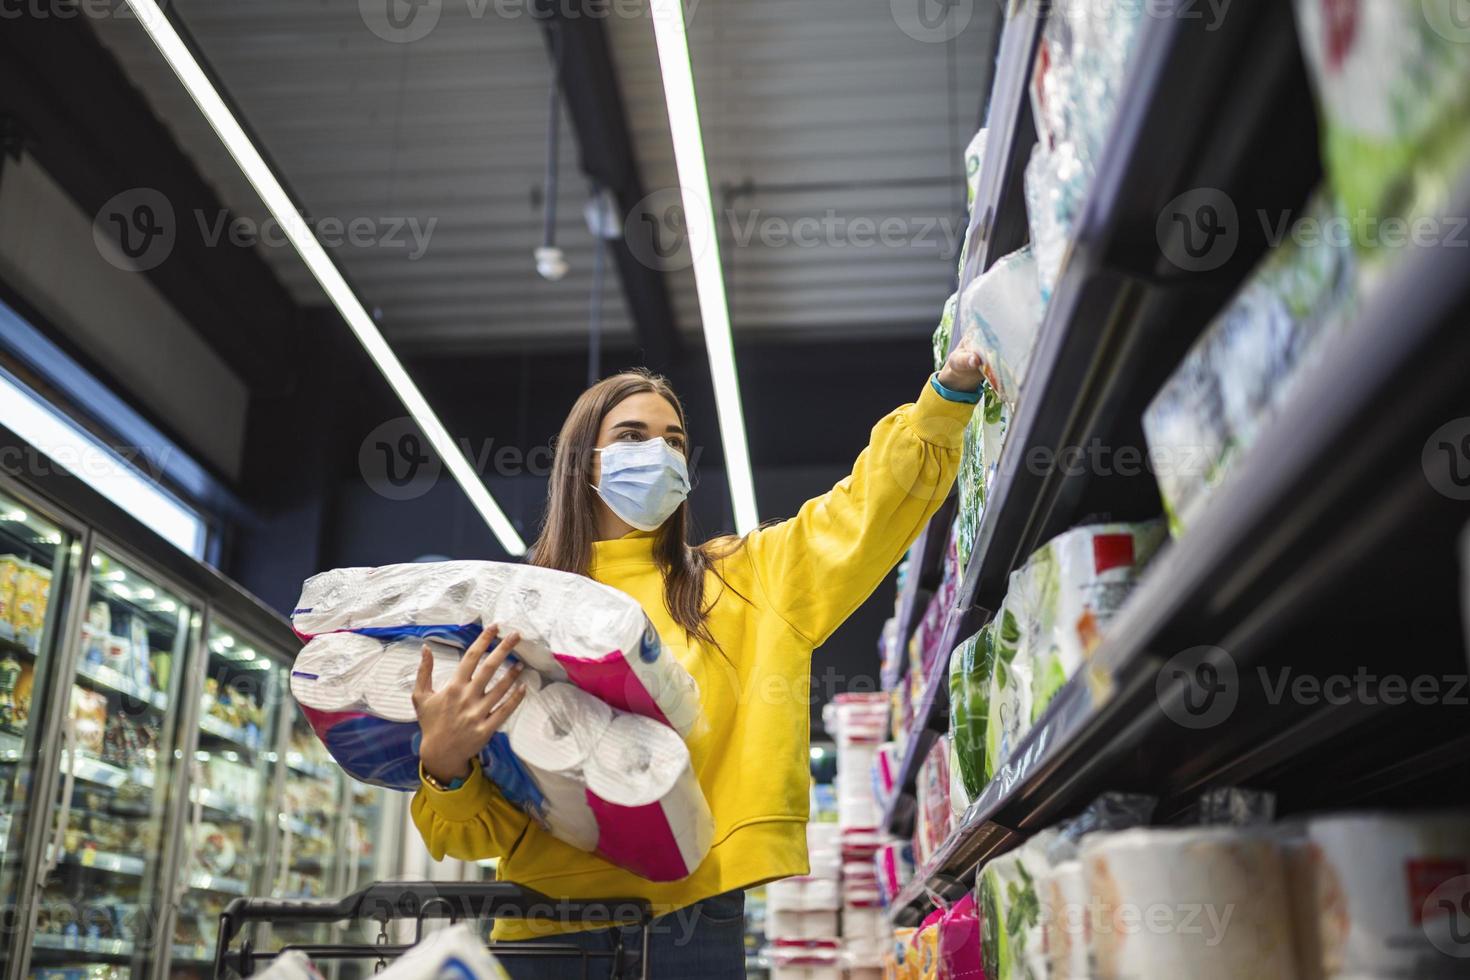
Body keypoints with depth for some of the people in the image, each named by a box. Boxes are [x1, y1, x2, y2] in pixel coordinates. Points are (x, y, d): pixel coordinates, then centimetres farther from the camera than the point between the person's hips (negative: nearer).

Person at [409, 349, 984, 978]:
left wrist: (950, 390, -5)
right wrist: (445, 766, -21)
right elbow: (483, 825, 0)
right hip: (553, 927, -1)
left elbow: (870, 507, 6)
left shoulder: (736, 583, 9)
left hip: (696, 922, 1)